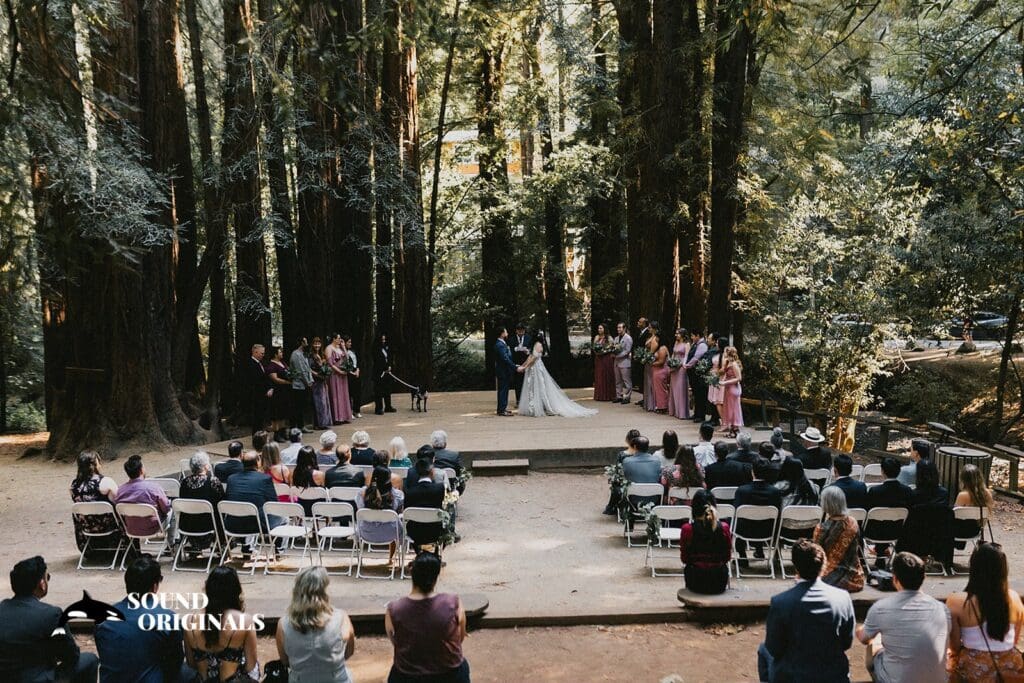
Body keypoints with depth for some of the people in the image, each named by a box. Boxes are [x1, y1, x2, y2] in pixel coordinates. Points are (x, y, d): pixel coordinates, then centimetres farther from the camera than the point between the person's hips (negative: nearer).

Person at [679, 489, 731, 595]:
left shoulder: (687, 529, -15)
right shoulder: (724, 528, -12)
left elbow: (684, 559, -4)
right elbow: (727, 557, 0)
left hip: (695, 582, -1)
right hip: (719, 583, 1)